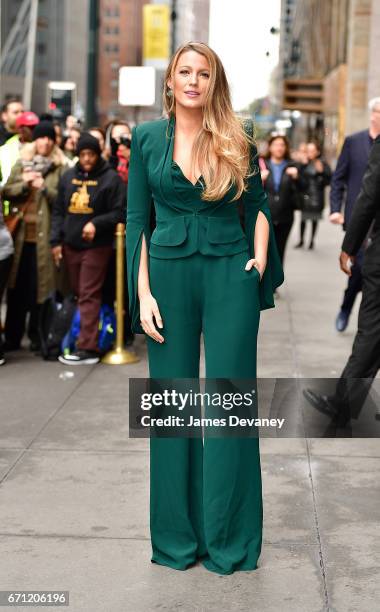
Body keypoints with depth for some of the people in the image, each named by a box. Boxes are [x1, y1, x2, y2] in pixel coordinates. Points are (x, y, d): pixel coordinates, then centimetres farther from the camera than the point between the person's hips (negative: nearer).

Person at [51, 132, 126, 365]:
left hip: (96, 246, -5)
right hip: (71, 245, 5)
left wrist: (96, 223, -21)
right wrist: (56, 240, 5)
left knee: (89, 295, -8)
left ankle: (88, 347, -9)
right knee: (79, 293, 10)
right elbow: (59, 211, 14)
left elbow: (119, 212, -7)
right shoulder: (69, 177, 10)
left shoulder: (111, 178, -5)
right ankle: (85, 336, 20)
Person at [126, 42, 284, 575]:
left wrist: (260, 257, -2)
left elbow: (258, 205, 14)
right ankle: (177, 537, 18)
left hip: (230, 275, 0)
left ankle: (228, 538, 14)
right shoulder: (147, 139, 5)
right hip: (168, 273, 1)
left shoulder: (237, 141, 4)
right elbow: (137, 219, 3)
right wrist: (143, 292, -4)